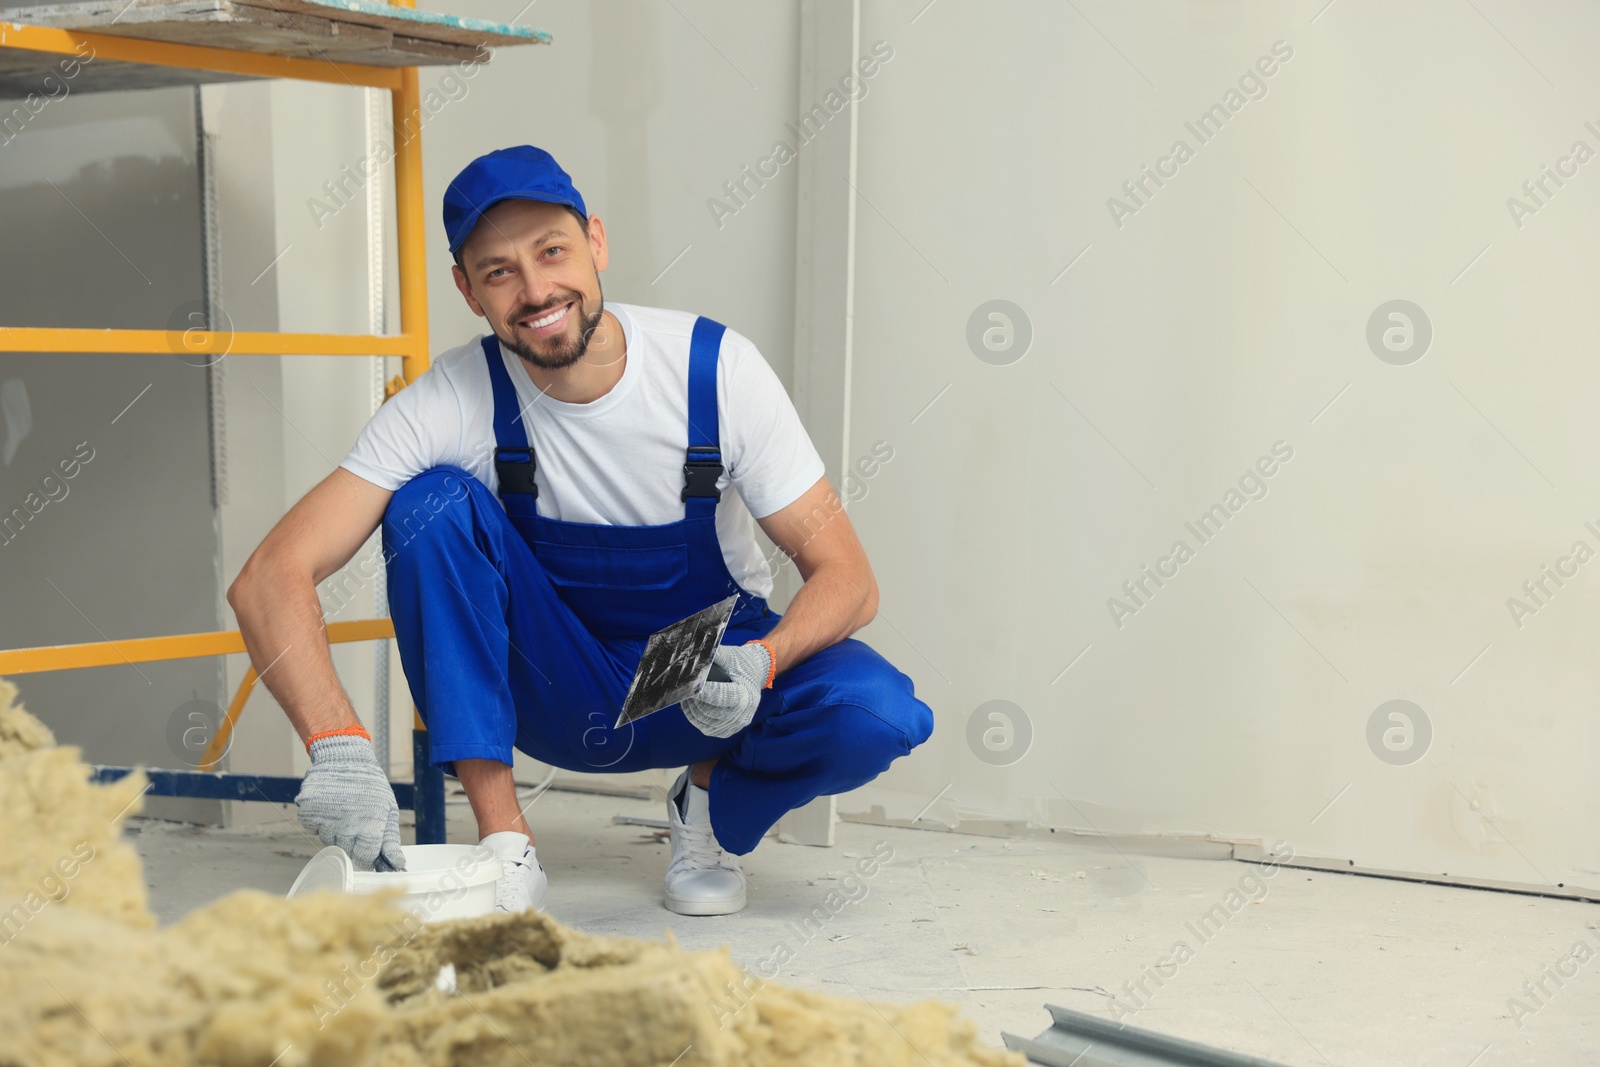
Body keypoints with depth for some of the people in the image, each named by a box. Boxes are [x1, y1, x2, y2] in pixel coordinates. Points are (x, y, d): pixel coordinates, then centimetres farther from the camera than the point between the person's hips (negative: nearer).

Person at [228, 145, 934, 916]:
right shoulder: (453, 401, -19)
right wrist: (338, 747, -43)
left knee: (877, 713, -31)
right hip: (554, 691, 0)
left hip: (709, 681, 0)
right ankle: (502, 841, -19)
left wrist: (760, 663, -36)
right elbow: (269, 579, -27)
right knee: (435, 502, -26)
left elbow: (846, 576, -15)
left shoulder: (717, 370, -19)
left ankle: (714, 806, 4)